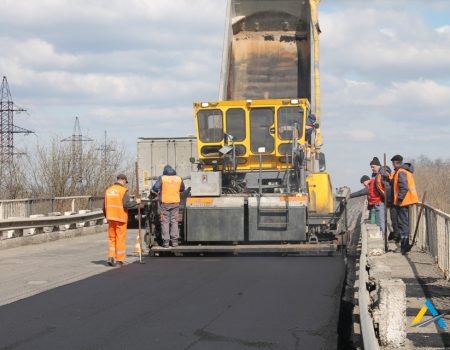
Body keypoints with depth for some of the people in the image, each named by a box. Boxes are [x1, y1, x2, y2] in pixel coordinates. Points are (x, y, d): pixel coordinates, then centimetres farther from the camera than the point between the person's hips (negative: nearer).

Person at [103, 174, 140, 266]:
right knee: (120, 239, 2)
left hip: (110, 218, 5)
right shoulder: (123, 190, -10)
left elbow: (105, 206, 12)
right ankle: (120, 260, 5)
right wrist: (136, 202, -3)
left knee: (112, 238, 13)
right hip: (120, 218, -5)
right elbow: (126, 205, -18)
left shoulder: (108, 190, 10)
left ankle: (111, 257, 0)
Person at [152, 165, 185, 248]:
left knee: (165, 222, 2)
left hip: (165, 203, -2)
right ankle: (174, 241, 5)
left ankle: (166, 241, -2)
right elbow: (182, 189, 19)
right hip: (175, 203, 2)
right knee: (174, 221, 8)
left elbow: (155, 188, -14)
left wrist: (158, 191, 7)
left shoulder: (162, 178, -4)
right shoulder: (179, 178, 6)